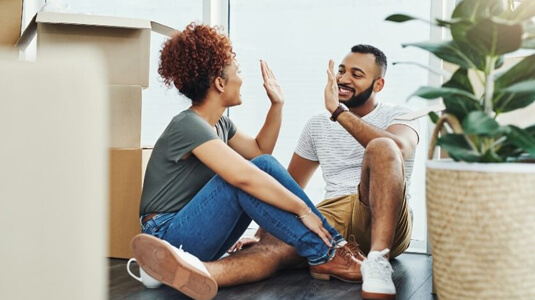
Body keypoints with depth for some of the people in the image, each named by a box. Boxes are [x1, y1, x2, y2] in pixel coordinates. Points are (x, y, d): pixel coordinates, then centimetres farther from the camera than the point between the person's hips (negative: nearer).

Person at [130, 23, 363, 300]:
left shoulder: (220, 124, 9)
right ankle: (323, 255, -21)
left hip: (199, 235, 9)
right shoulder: (189, 126, -21)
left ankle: (333, 242, -10)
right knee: (250, 174, -28)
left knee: (264, 166, -9)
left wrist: (277, 104, 9)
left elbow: (260, 151, 19)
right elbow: (244, 177, -32)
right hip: (172, 238, -9)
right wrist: (302, 210, -27)